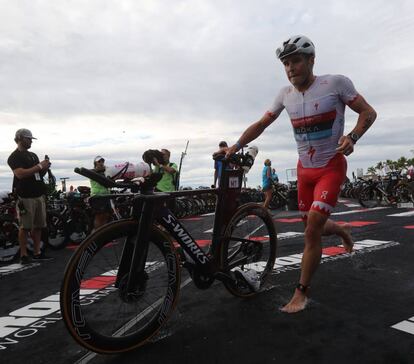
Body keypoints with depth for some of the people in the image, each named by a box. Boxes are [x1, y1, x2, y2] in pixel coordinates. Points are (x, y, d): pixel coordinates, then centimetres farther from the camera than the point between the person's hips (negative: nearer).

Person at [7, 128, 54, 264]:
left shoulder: (33, 155, 20)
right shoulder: (14, 157, -3)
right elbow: (20, 174, -18)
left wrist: (45, 168, 1)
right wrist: (39, 166, -16)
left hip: (39, 195, 7)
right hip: (25, 197, -7)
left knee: (38, 226, 7)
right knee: (25, 227, -4)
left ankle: (37, 253, 13)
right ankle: (23, 255, 2)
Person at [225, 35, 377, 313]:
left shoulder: (336, 83, -12)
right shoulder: (286, 94, 0)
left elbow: (369, 112, -6)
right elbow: (261, 124, 6)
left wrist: (352, 137, -25)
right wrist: (237, 146, -6)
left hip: (331, 167, -5)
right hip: (305, 169, 5)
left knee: (312, 230, -14)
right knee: (313, 227, 15)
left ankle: (302, 292, 1)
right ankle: (343, 230, 50)